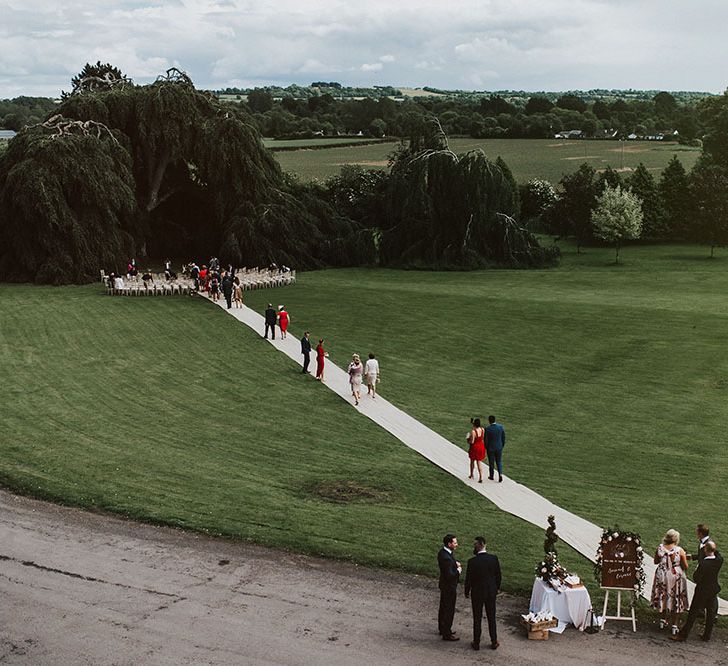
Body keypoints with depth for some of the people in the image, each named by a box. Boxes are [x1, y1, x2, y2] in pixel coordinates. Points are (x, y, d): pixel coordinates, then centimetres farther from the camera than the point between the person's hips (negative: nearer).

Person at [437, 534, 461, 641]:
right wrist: (458, 570, -15)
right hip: (449, 587, -10)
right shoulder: (446, 558, -32)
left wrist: (455, 563, -3)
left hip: (444, 585, 10)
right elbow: (449, 575, -31)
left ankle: (442, 629, 39)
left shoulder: (443, 551, -1)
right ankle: (447, 634, 14)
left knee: (443, 608, 23)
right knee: (449, 610, 3)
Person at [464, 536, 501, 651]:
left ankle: (476, 643, 19)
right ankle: (494, 642, 23)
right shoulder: (494, 559, -11)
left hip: (477, 593, -3)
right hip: (491, 592, 3)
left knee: (477, 619, 10)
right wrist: (497, 588, 17)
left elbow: (468, 579, -12)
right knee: (491, 618, 15)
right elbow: (498, 575, 0)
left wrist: (467, 592, 4)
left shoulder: (472, 562, -21)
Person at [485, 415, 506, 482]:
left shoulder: (487, 429, -20)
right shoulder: (500, 427, -10)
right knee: (499, 462, 15)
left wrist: (486, 447, 3)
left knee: (491, 462, 13)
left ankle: (491, 476, 27)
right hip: (499, 447, 3)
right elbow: (503, 437, -2)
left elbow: (486, 440, -14)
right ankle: (500, 474, -3)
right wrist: (502, 445, 12)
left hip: (490, 448, -3)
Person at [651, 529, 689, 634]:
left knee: (662, 598, 20)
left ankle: (662, 621, 32)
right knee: (675, 600, 11)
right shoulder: (680, 551, -17)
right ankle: (674, 626, 15)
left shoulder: (660, 548, -10)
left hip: (662, 577, 2)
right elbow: (685, 567, -10)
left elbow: (655, 561, 4)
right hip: (676, 577, -2)